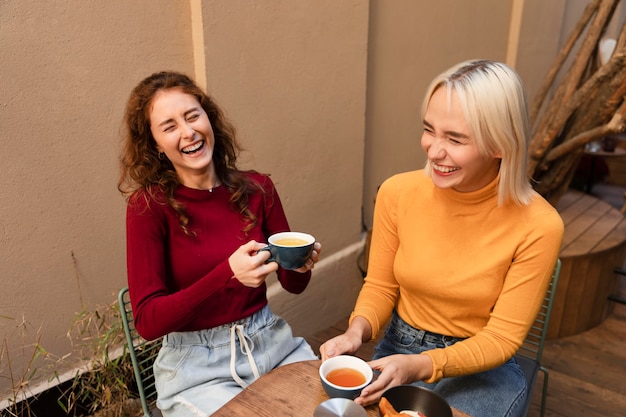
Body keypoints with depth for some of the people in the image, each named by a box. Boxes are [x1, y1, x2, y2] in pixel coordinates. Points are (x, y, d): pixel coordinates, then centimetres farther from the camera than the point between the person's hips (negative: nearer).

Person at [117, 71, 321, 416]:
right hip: (196, 364, -3)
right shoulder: (148, 206, -13)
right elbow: (148, 321, -16)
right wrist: (228, 273, -28)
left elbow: (293, 285, 6)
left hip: (270, 340, 3)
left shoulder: (256, 189, -5)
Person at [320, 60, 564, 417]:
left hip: (481, 369, -1)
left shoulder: (537, 226, -20)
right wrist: (358, 330, -22)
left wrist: (422, 366, -29)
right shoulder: (398, 193, -14)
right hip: (399, 350, 2)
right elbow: (380, 287, -2)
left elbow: (502, 339, -14)